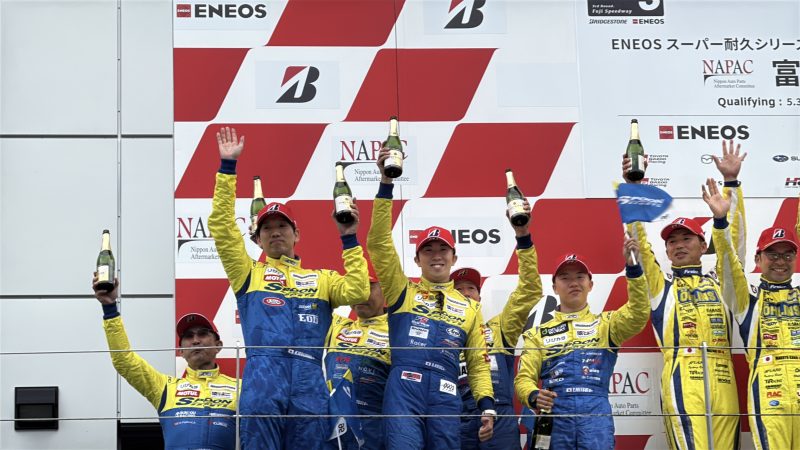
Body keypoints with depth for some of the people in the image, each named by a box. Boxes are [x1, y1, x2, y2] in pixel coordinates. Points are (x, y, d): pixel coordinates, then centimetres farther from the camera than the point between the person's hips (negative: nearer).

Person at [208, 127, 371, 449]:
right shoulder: (249, 273, 21)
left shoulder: (321, 279, 26)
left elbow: (358, 292, 8)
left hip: (309, 376, 2)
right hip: (263, 370, -2)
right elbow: (222, 226, 12)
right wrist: (228, 166, 8)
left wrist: (349, 239, 7)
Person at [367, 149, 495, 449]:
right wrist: (386, 184, -3)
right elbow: (379, 243, 4)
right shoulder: (402, 292, 15)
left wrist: (487, 406, 4)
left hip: (446, 395, 3)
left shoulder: (469, 307, 21)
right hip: (404, 388, -3)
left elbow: (478, 364, 20)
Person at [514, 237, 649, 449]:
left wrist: (632, 267, -14)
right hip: (554, 413, 1)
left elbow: (637, 314, -2)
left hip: (595, 412, -1)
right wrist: (534, 397, -12)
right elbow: (524, 378, 12)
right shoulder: (539, 333, 20)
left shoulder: (606, 323, 18)